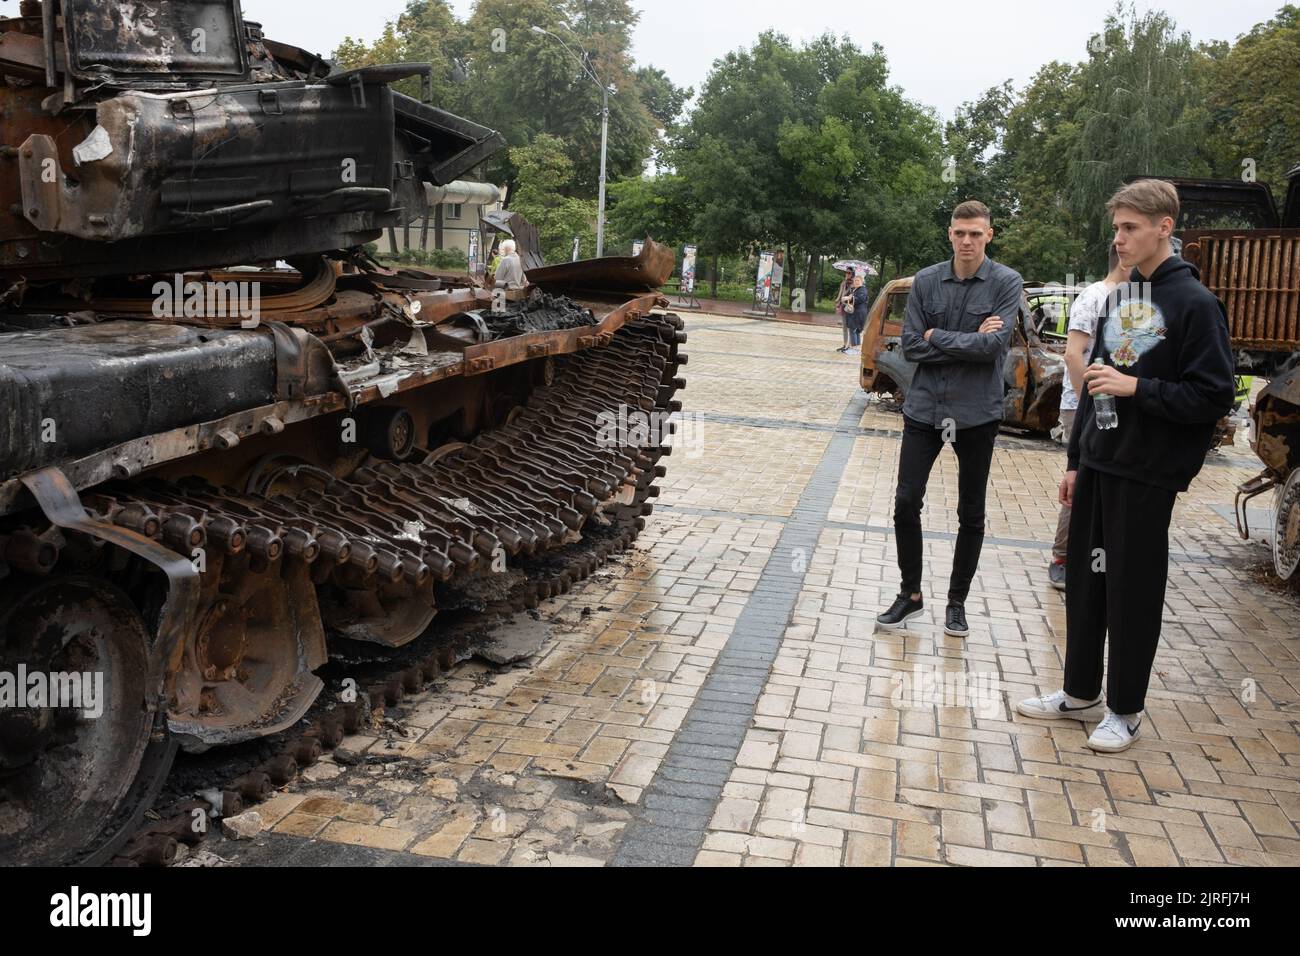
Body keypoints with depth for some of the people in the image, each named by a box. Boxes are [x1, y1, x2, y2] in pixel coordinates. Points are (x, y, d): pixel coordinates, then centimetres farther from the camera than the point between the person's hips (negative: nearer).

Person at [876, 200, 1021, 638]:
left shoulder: (1006, 282, -6)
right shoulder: (926, 280, 2)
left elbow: (995, 346, -17)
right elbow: (910, 346, -5)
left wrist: (937, 336, -10)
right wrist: (969, 343, -12)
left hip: (977, 413, -2)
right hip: (924, 408, 2)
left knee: (971, 515, 9)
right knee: (906, 503, 0)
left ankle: (957, 602, 25)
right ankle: (910, 594, 18)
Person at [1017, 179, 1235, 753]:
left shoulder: (1195, 304, -10)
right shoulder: (1121, 297, 11)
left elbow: (1214, 396, -14)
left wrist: (1136, 387, -20)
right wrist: (1077, 460, 14)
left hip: (1147, 475, -7)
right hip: (1099, 465, 7)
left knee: (1132, 593, 3)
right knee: (1085, 580, 13)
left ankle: (1125, 710, 19)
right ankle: (1080, 694, 27)